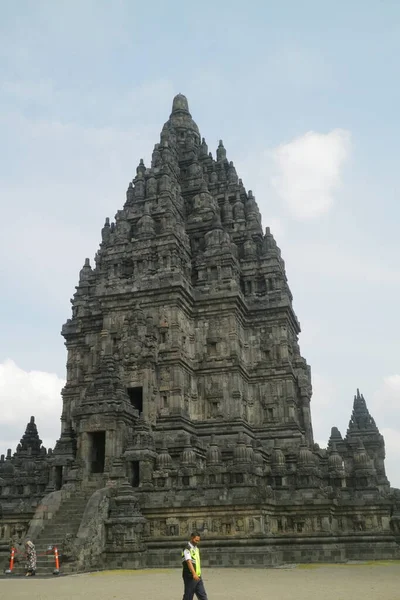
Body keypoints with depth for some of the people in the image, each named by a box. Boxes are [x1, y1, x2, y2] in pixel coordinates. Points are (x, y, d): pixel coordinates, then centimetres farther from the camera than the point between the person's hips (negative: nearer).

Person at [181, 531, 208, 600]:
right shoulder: (187, 548, -14)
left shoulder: (196, 547, 14)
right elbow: (188, 561, -27)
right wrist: (194, 574, -39)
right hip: (190, 577, -8)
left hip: (198, 577, 8)